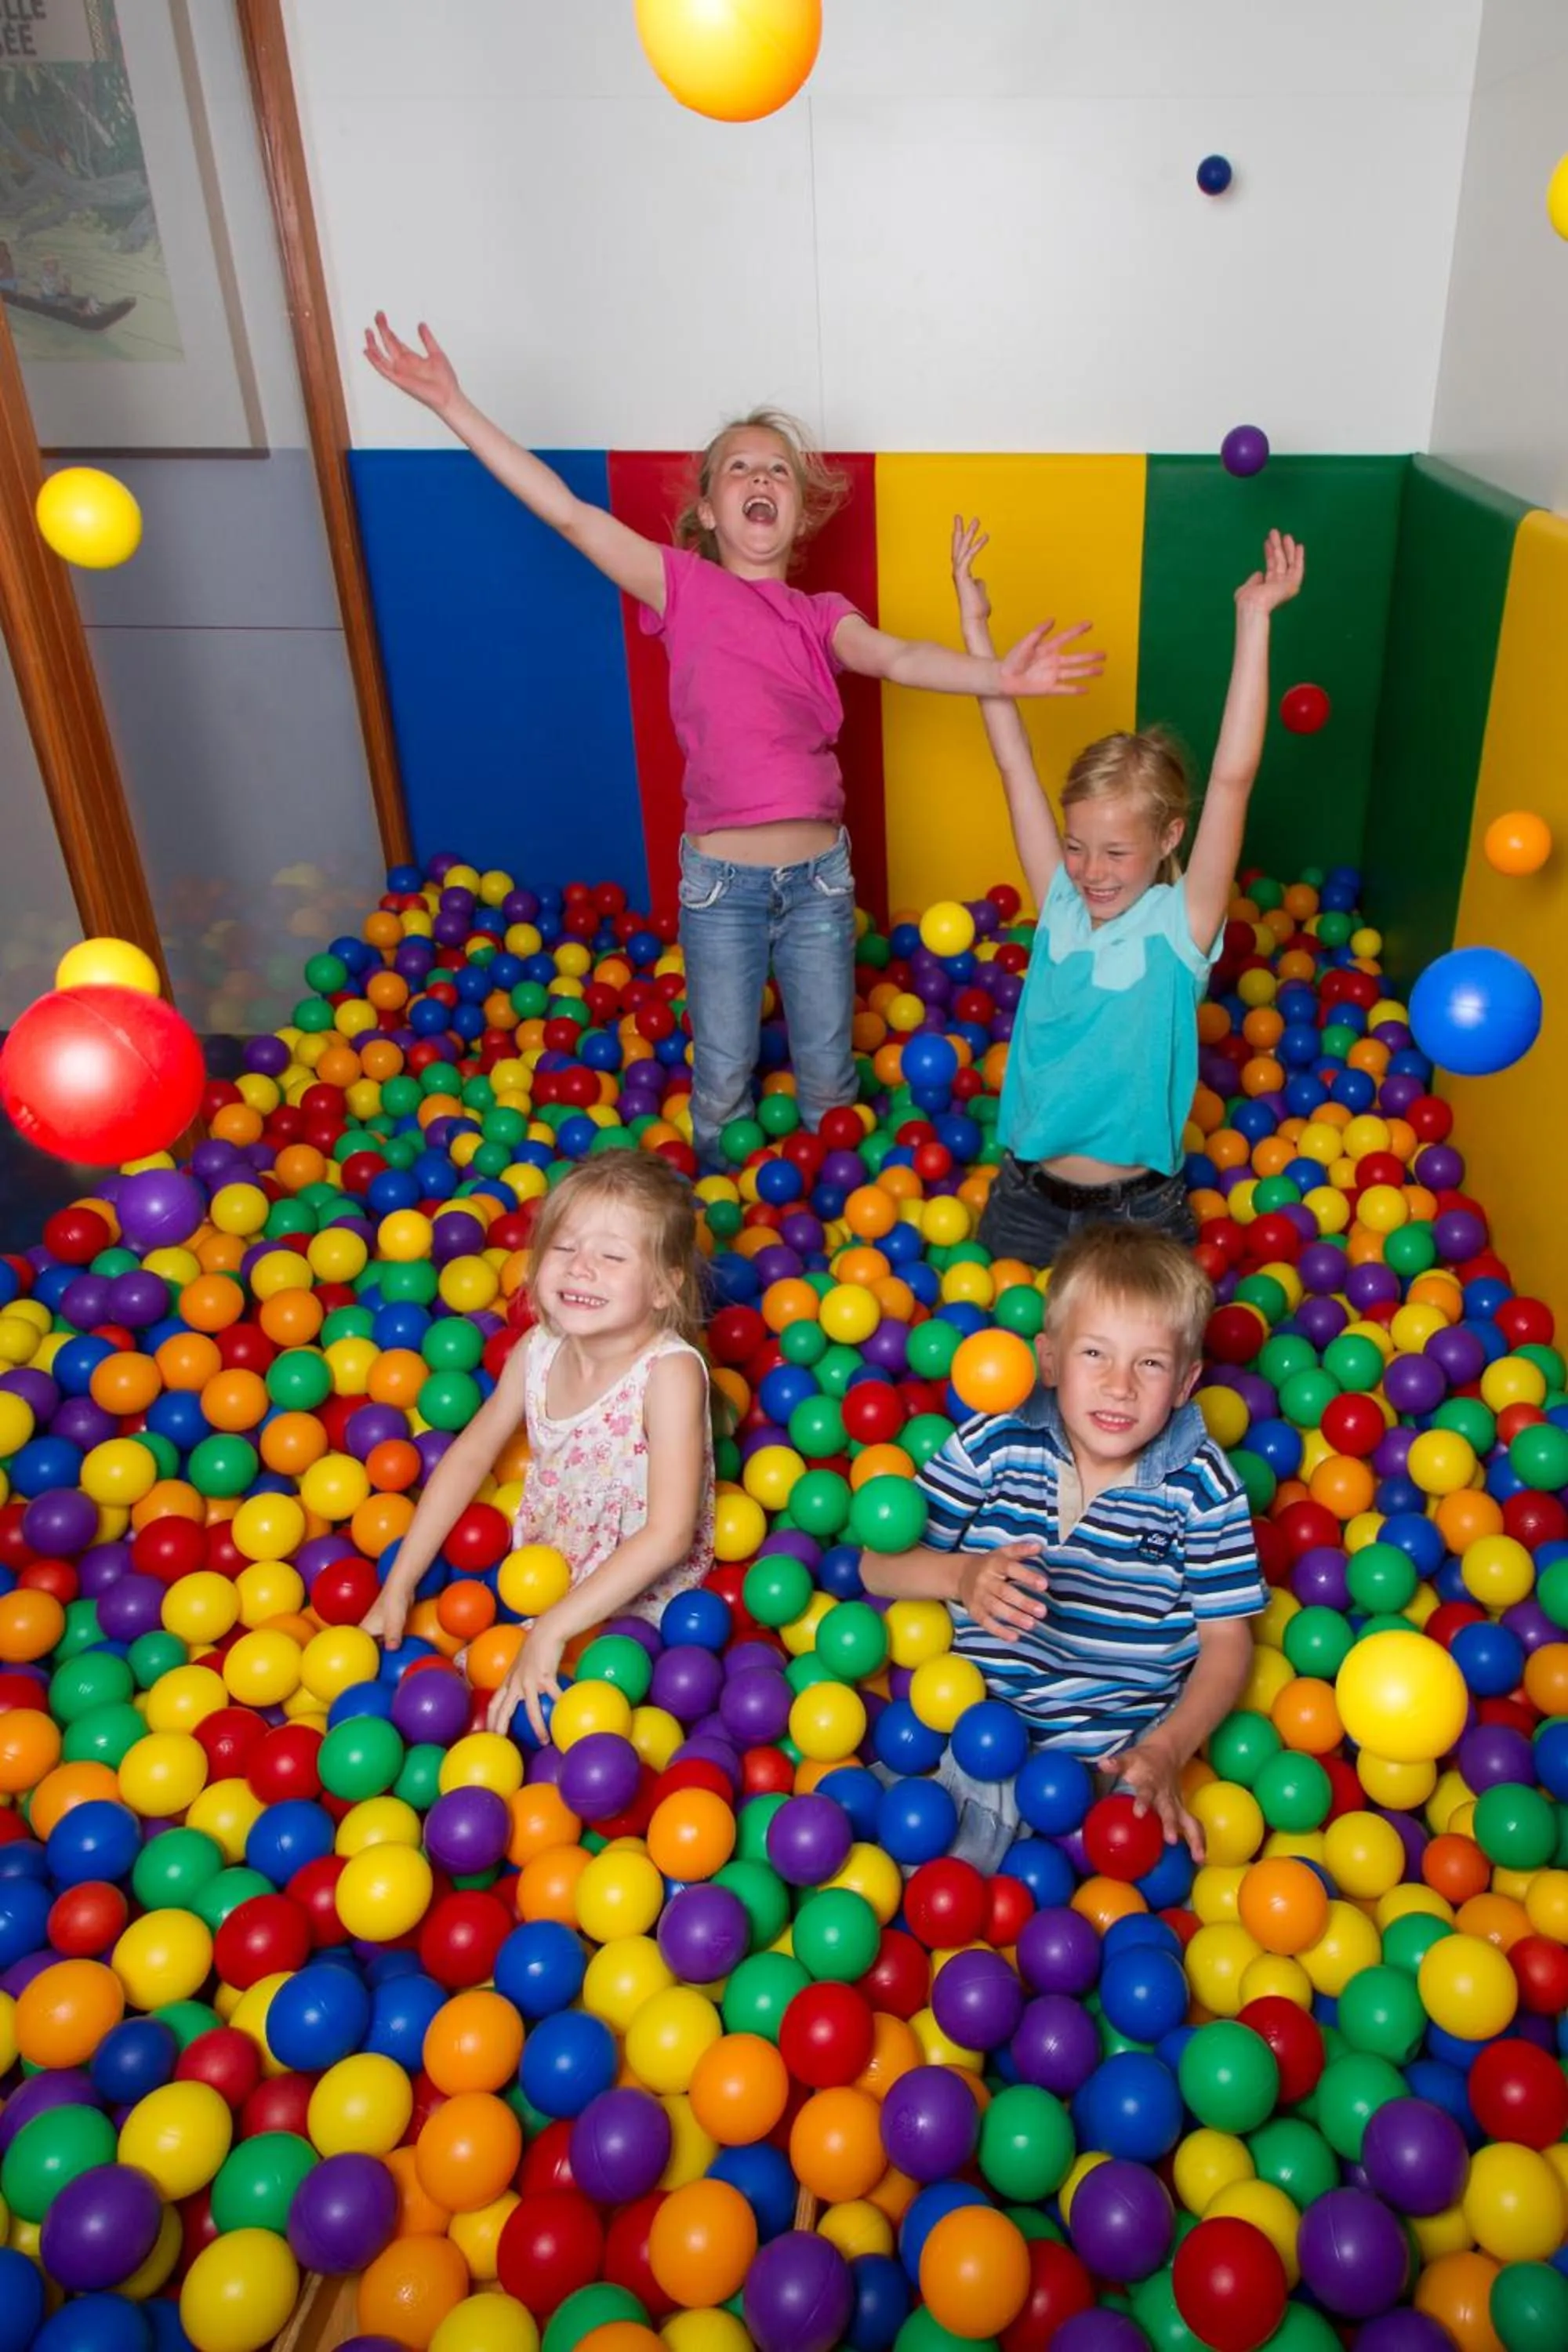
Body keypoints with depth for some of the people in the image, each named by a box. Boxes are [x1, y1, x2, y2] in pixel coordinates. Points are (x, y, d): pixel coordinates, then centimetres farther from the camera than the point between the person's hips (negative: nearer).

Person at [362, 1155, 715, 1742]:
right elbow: (471, 1454, 5)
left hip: (635, 1610, -5)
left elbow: (669, 1534, -30)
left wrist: (551, 1630, -33)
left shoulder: (670, 1370, -27)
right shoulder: (537, 1351, -9)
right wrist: (398, 1588, 3)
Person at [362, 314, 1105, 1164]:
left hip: (819, 874, 2)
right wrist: (454, 406, -10)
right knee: (722, 1084, 10)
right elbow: (567, 512, -6)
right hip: (720, 878, -1)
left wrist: (997, 674, -33)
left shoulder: (820, 616, 6)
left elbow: (896, 657, -14)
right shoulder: (684, 586, 1)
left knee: (828, 1079, 13)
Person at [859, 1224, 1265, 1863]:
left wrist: (1166, 1751, -15)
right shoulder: (991, 1446, -6)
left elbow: (1227, 1641, -1)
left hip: (1123, 1751, 0)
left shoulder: (1202, 1487, -5)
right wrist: (960, 1575, -22)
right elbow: (877, 1565, -1)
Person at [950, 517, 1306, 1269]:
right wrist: (974, 622, -4)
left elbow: (1232, 780, -23)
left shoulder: (1180, 925, -13)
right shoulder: (1061, 904, -4)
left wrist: (1254, 620, -26)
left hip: (1138, 1209, -3)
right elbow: (1014, 764, -5)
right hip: (1027, 1201, 3)